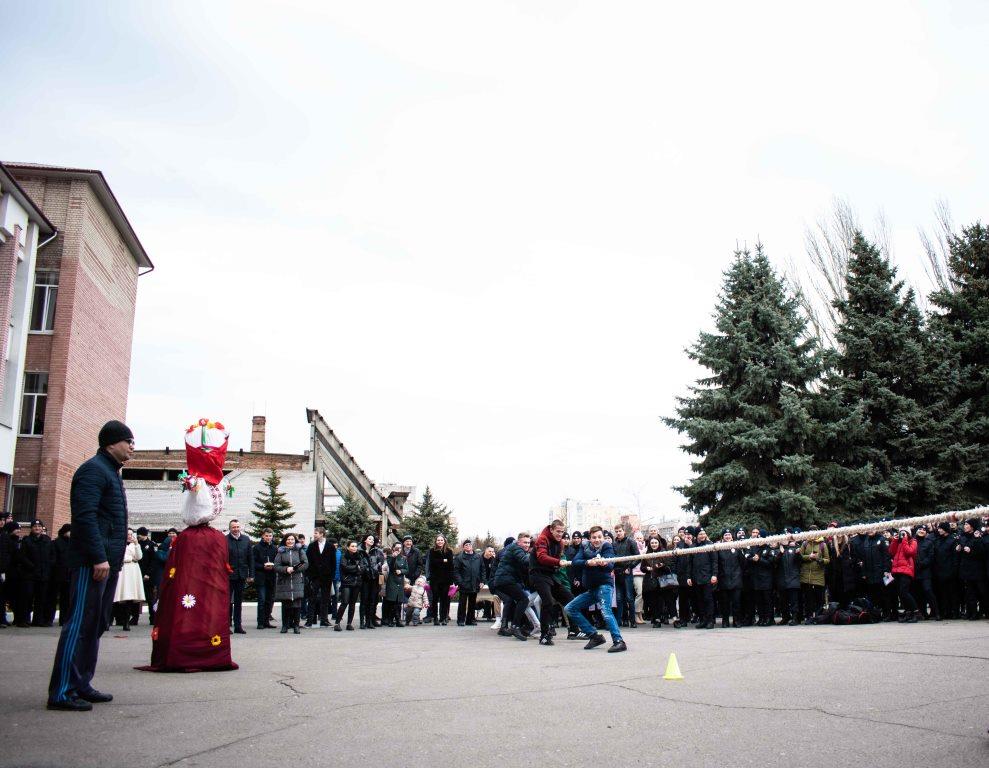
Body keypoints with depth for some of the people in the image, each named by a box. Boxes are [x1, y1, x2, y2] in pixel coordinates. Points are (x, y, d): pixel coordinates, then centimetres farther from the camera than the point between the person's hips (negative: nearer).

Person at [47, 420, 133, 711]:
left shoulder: (111, 472, 22)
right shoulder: (94, 469, -8)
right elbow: (85, 515, -18)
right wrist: (99, 556, -23)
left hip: (108, 561, 10)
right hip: (92, 562, -10)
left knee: (95, 626, 12)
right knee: (80, 623, -8)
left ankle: (81, 685, 18)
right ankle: (62, 692, -5)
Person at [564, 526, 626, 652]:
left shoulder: (607, 547, -8)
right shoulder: (585, 546, 4)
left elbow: (611, 566, -24)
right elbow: (575, 561, -10)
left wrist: (604, 563, -49)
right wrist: (588, 563, -31)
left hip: (604, 585, -7)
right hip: (590, 588, 7)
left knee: (606, 611, -29)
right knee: (570, 609, 7)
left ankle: (618, 641, -33)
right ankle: (594, 636, 9)